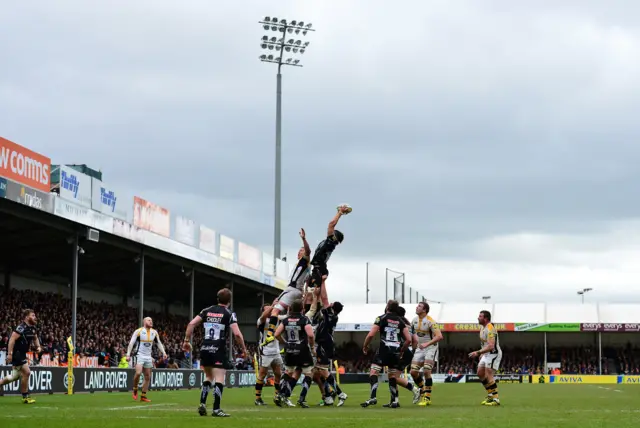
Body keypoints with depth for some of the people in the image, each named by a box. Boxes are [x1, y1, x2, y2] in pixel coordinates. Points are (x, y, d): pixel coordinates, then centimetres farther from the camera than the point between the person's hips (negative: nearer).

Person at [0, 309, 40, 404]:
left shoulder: (32, 328, 7)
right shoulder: (21, 327, -20)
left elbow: (35, 338, 25)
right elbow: (12, 339, -25)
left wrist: (38, 347, 7)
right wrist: (9, 353, -29)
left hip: (22, 354, 10)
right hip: (16, 353, -10)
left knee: (15, 376, 16)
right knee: (26, 372, -12)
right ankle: (25, 397, -2)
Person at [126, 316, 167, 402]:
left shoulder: (154, 332, 7)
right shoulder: (138, 331, -7)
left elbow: (158, 343, 17)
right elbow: (131, 343, -7)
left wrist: (163, 353, 6)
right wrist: (128, 354, -13)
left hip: (148, 357, 5)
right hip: (140, 355, -5)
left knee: (148, 377, 3)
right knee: (138, 373, -24)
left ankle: (143, 396, 10)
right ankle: (135, 390, -1)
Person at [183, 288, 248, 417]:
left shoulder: (207, 311, 10)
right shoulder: (229, 314, -3)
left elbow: (191, 324, 4)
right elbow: (237, 334, -12)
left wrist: (187, 341, 10)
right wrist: (243, 348, 1)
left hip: (205, 349, 5)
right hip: (219, 350, -5)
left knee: (209, 377, 20)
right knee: (219, 379, -3)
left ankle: (202, 404, 9)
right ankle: (216, 409, -7)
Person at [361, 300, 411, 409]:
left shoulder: (381, 318, 1)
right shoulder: (400, 321, 14)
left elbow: (371, 335, -5)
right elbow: (408, 340, 9)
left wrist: (365, 346, 11)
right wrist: (402, 350, 23)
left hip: (384, 350, -5)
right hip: (396, 352, 5)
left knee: (373, 372, -6)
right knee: (393, 376, 15)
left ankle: (373, 397, -23)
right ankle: (394, 401, 12)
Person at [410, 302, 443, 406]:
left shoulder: (430, 321, -18)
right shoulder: (415, 320, 3)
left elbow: (439, 336, -26)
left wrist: (427, 344, -33)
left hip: (430, 347, -7)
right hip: (420, 348, 7)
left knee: (426, 371, -16)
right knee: (413, 371, -2)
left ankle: (427, 398, -8)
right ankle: (423, 390, 19)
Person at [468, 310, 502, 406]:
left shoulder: (490, 329, -24)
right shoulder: (482, 327, 8)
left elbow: (490, 346, -31)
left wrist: (478, 353, -31)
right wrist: (482, 353, 20)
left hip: (494, 354, -10)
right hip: (486, 354, 10)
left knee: (488, 375, -15)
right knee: (480, 373, 12)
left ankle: (496, 399, -12)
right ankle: (490, 395, 22)